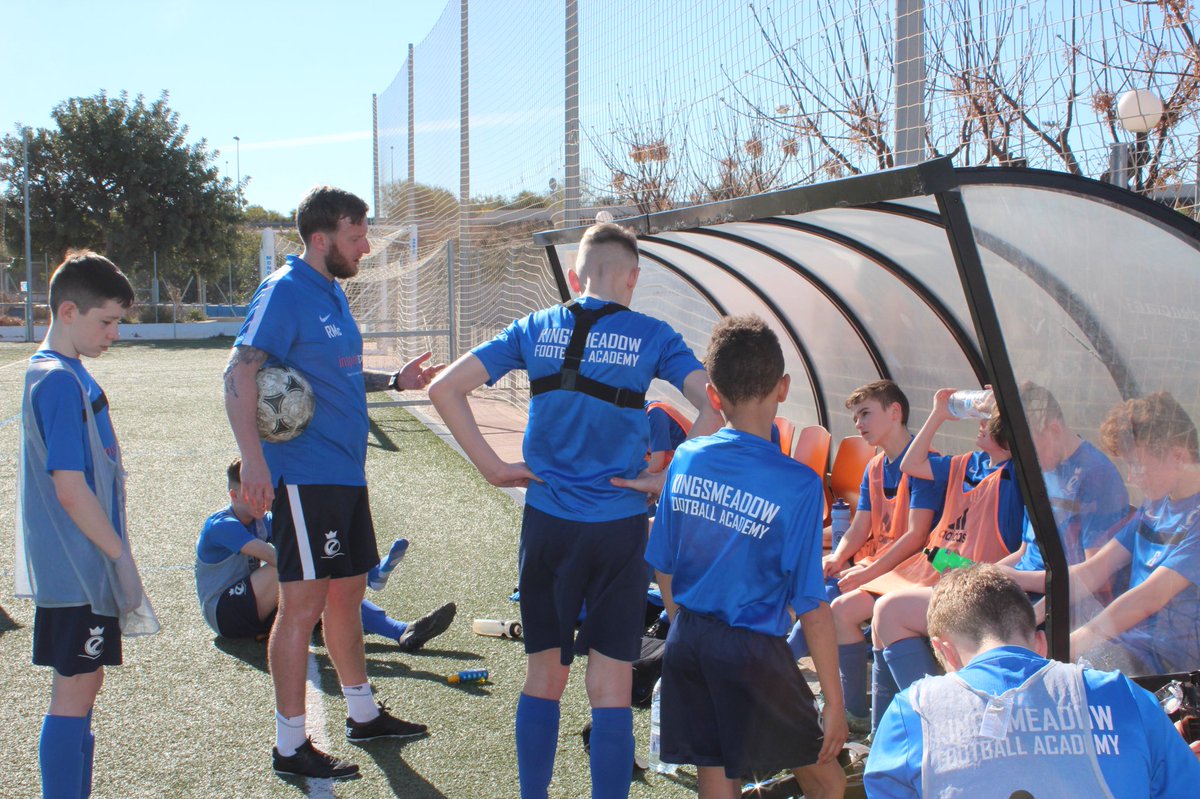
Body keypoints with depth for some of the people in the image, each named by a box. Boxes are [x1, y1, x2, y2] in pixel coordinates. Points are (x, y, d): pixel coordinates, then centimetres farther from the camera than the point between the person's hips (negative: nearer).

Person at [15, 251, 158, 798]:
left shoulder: (60, 374, 13)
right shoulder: (61, 382, -17)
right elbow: (70, 490, -21)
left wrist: (116, 558, 19)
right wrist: (121, 557, -14)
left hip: (81, 567, 10)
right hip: (78, 569, -10)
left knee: (83, 687, 15)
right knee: (74, 692, -3)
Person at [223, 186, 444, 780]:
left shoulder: (332, 292, 15)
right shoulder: (285, 291, -13)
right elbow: (239, 373, -22)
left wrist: (393, 380, 15)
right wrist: (252, 457, -31)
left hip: (345, 474, 9)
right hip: (304, 477, -9)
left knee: (347, 594, 18)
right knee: (303, 605, -4)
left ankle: (363, 714, 32)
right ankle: (290, 747, 7)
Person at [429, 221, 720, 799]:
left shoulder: (535, 329, 4)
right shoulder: (651, 336, -3)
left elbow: (445, 389, 0)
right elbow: (715, 405, -14)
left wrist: (491, 466, 2)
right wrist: (669, 477, -6)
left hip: (546, 523, 3)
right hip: (619, 529, -2)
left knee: (543, 674, 16)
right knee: (610, 686, 4)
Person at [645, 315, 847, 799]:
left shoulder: (685, 459, -2)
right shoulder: (798, 485, -15)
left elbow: (663, 570, 7)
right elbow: (812, 608, -13)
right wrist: (834, 704, -4)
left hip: (686, 644, 5)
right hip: (753, 651, -5)